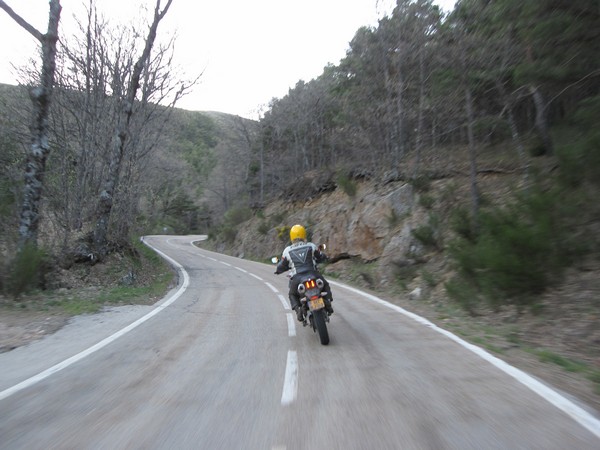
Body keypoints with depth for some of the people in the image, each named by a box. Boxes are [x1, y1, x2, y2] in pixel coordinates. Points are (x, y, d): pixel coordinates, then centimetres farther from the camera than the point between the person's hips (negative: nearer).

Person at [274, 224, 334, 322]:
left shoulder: (287, 250, 6)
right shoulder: (311, 246, 7)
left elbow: (281, 266, 12)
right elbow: (322, 257, 18)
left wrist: (278, 271, 35)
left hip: (297, 279, 0)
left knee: (292, 295, 29)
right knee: (325, 285, 31)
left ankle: (298, 309, 2)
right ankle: (327, 302, 10)